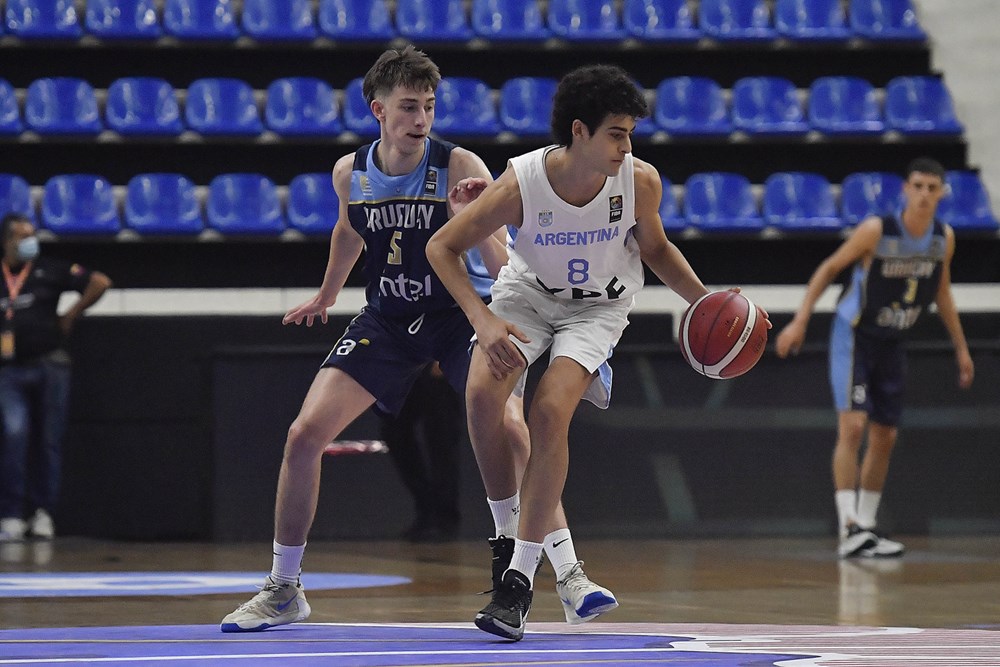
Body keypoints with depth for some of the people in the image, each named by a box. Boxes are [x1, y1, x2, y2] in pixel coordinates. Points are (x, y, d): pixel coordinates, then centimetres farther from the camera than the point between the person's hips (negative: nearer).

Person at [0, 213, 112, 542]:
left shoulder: (50, 270, 3)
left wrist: (70, 316, 3)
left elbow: (100, 283, 2)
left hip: (49, 365, 0)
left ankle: (42, 512, 10)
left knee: (48, 441, 2)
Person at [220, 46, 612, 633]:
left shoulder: (460, 167, -18)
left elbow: (502, 269, -23)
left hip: (462, 312, -4)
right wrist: (326, 296, 34)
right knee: (305, 434, -7)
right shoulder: (350, 173, -5)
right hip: (388, 319, 4)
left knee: (509, 427, -27)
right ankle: (283, 591, 10)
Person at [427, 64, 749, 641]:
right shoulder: (522, 182, -29)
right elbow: (442, 248, -18)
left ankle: (522, 576, -15)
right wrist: (484, 321, -29)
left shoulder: (639, 181, -23)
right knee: (482, 394, -23)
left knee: (551, 411, -22)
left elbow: (655, 248, -1)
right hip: (528, 293, 1)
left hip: (598, 306, 0)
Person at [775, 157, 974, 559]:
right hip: (854, 336, -6)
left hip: (892, 345, 6)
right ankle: (849, 529, -22)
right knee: (853, 425, -18)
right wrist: (800, 320, -15)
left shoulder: (944, 238, -4)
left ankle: (867, 526, 21)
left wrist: (961, 348, 15)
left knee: (885, 438, 9)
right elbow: (830, 268, -10)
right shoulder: (876, 231, -20)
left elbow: (942, 293, 11)